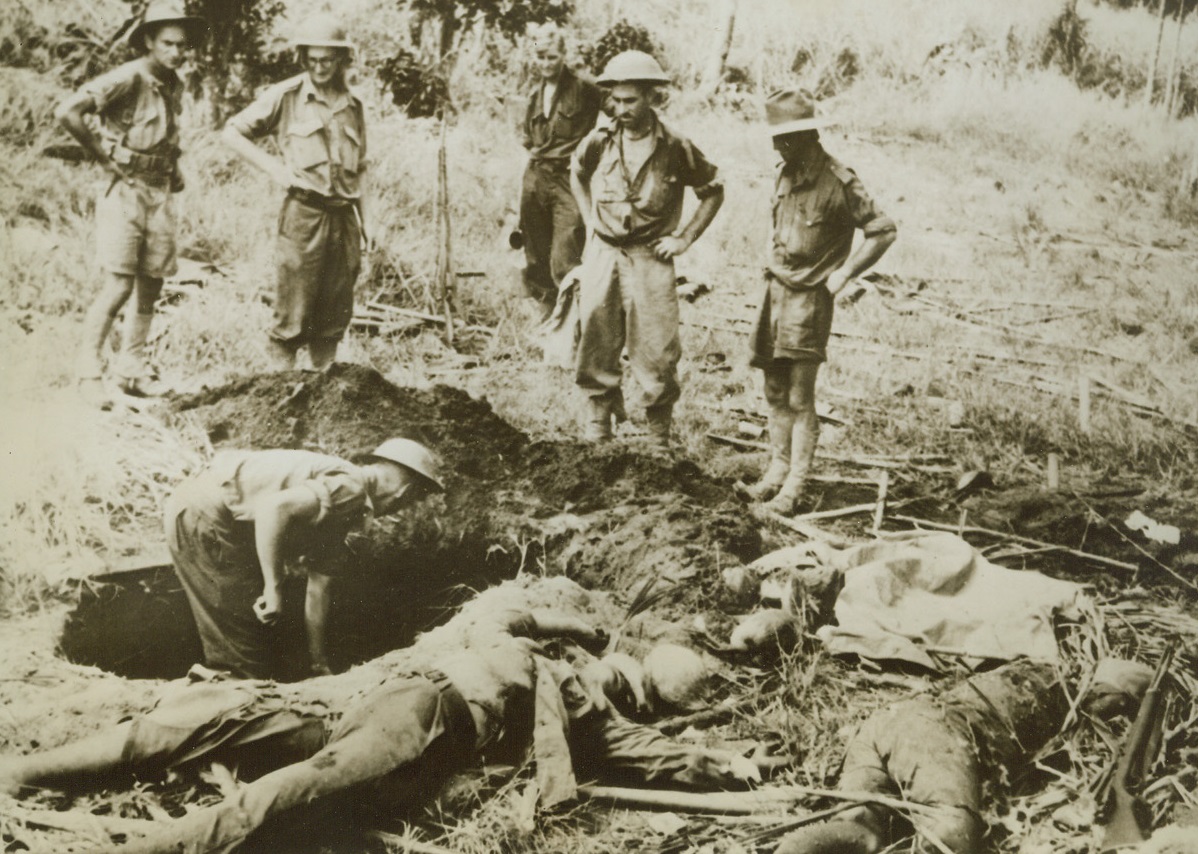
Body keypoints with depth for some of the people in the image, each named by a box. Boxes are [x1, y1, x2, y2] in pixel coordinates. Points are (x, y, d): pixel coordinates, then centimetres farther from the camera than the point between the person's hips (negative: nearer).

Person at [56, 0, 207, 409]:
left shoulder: (174, 85, 10)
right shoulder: (128, 78, -14)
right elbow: (68, 112, -23)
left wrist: (174, 170, 13)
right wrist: (105, 156, -15)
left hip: (161, 194, 7)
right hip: (125, 192, -7)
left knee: (150, 286, 8)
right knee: (118, 286, -11)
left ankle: (133, 370, 18)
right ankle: (88, 372, -1)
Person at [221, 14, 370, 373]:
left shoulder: (353, 105, 14)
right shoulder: (286, 95, 0)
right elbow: (231, 132, 3)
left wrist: (367, 222, 11)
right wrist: (272, 166, -7)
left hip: (344, 217, 5)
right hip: (303, 213, -4)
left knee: (335, 316, 8)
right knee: (293, 315, -4)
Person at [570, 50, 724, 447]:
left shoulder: (675, 149, -7)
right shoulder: (599, 143, 0)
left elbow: (713, 192, 7)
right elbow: (576, 173, 24)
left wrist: (685, 238, 1)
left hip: (650, 261, -2)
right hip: (602, 256, 3)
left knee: (656, 353, -2)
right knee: (595, 349, 5)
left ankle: (660, 441, 10)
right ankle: (596, 433, 16)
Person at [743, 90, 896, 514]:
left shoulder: (838, 182, -15)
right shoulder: (786, 174, 9)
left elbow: (883, 230, -11)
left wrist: (844, 273, -11)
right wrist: (773, 260, 14)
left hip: (809, 299, -7)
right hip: (776, 292, 7)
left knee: (800, 398, -4)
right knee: (776, 393, 11)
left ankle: (795, 485, 2)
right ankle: (777, 470, 21)